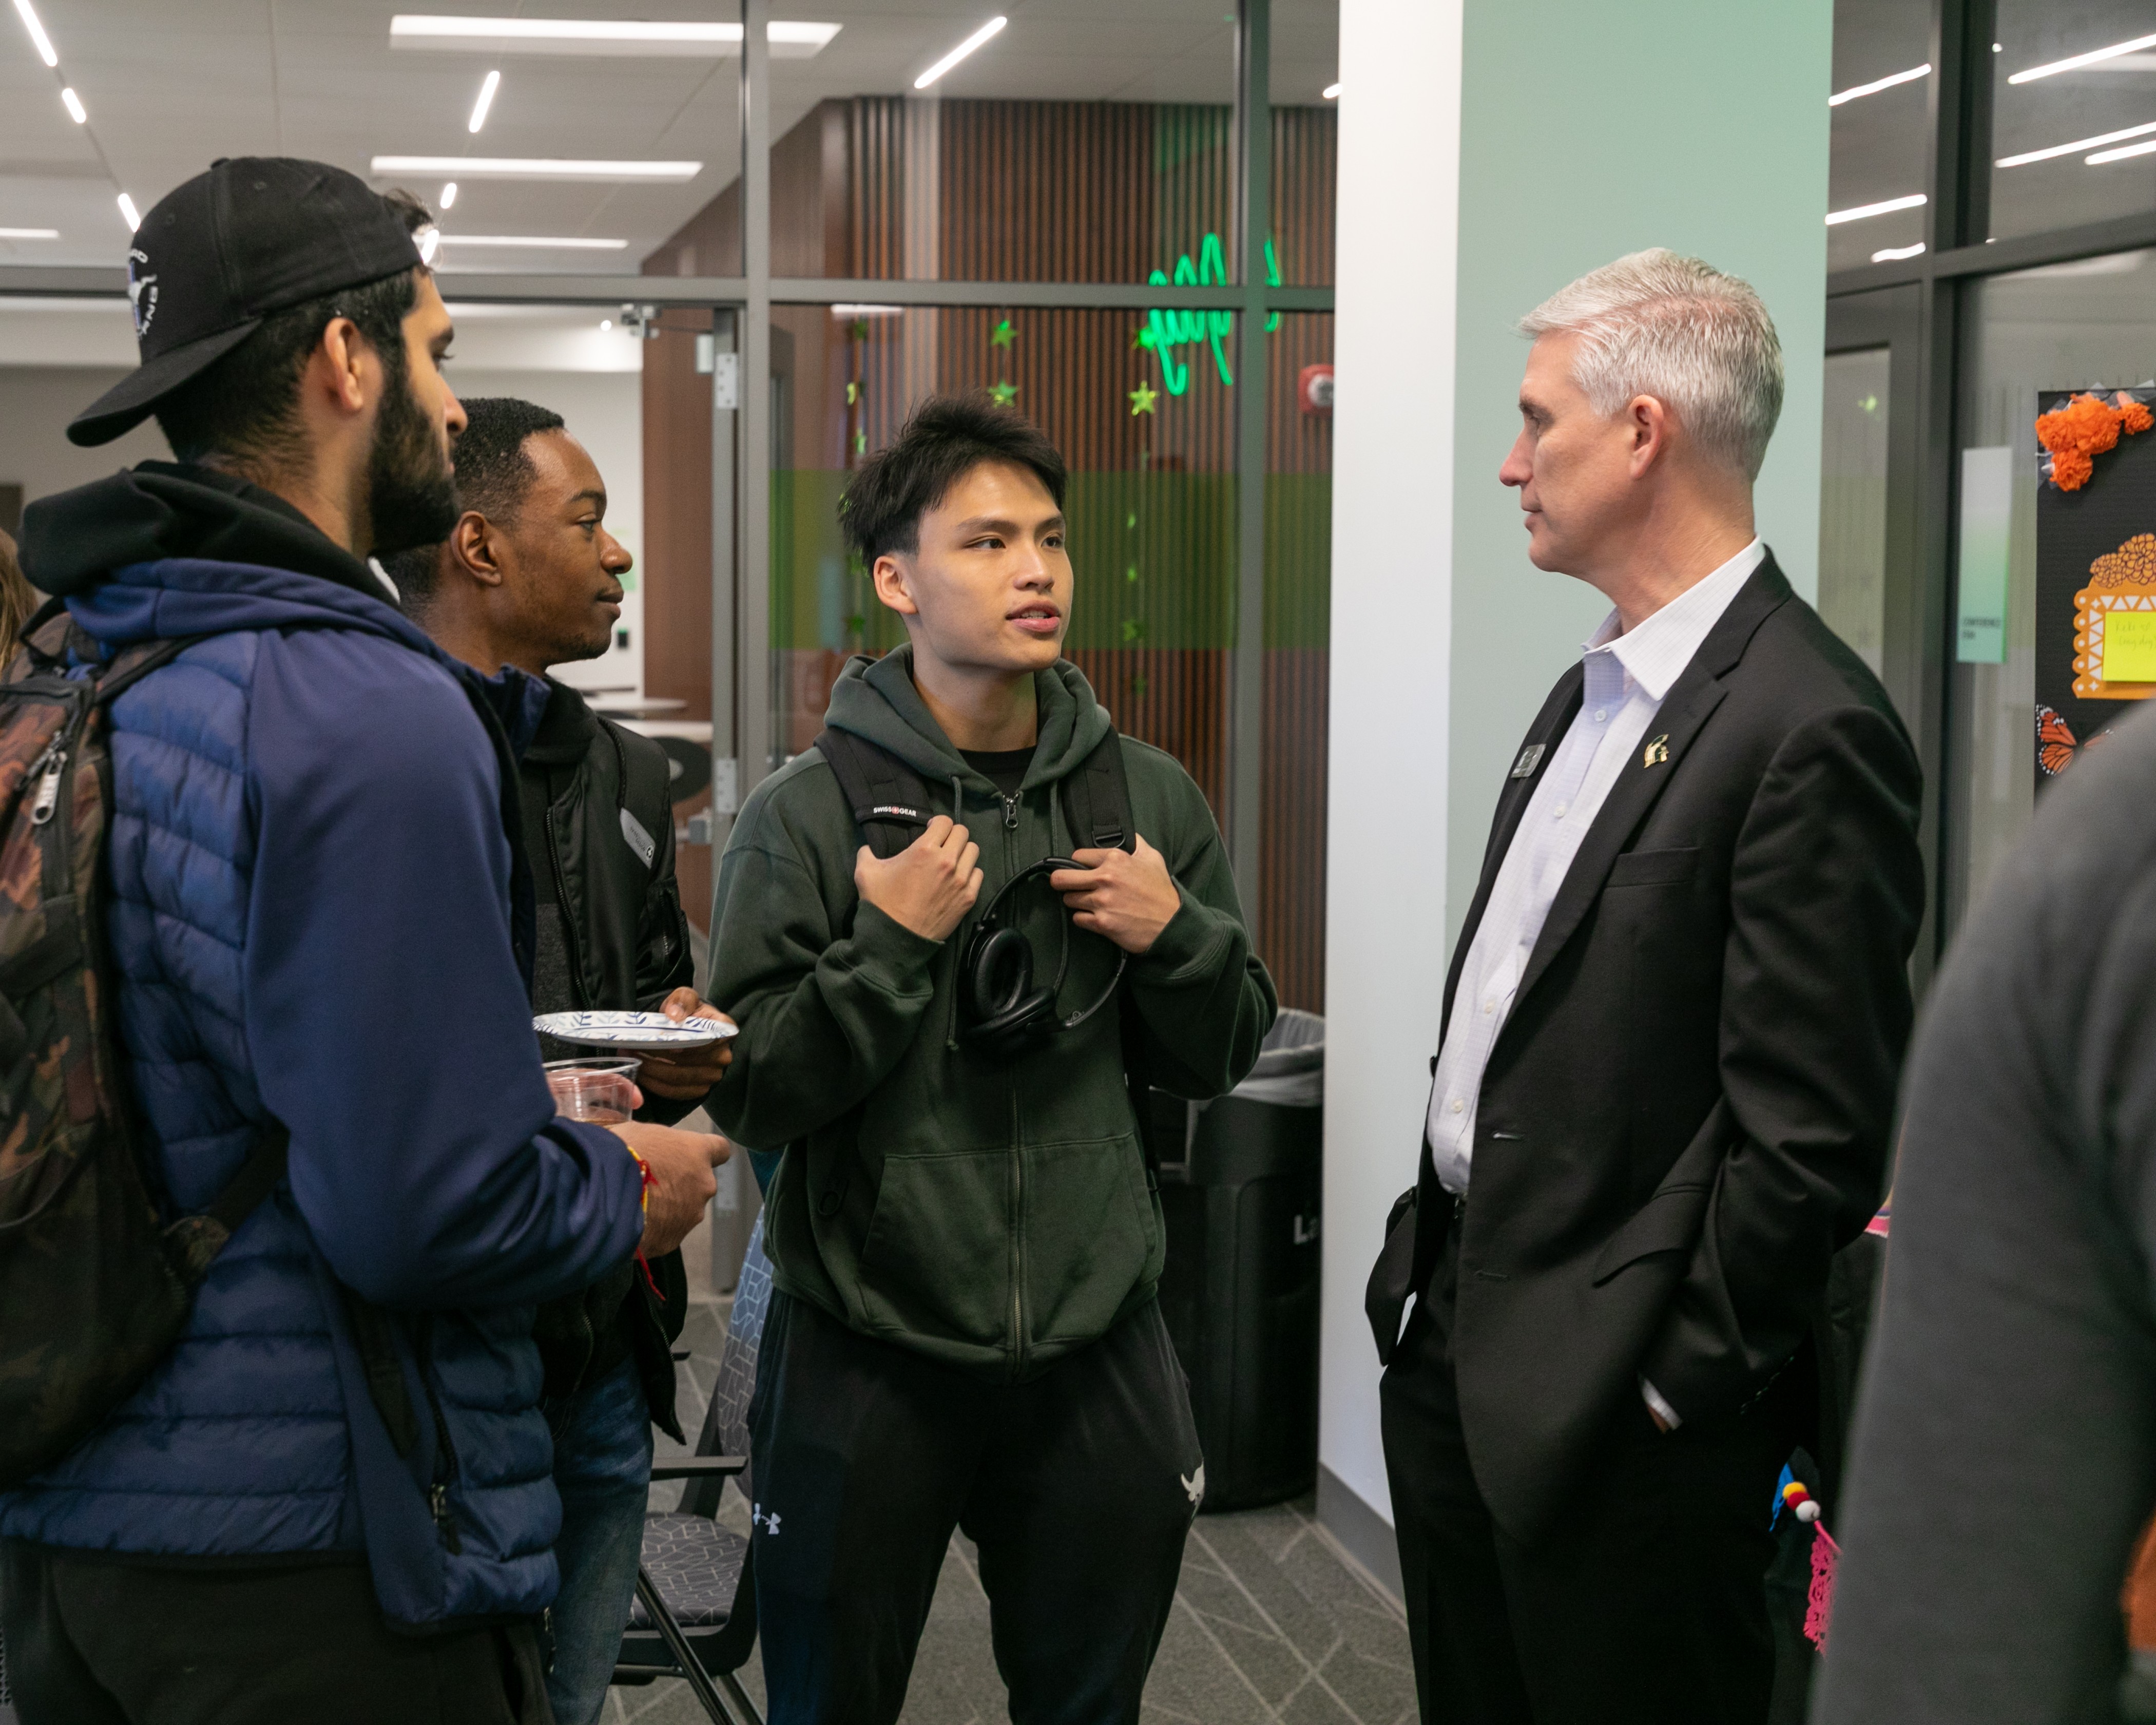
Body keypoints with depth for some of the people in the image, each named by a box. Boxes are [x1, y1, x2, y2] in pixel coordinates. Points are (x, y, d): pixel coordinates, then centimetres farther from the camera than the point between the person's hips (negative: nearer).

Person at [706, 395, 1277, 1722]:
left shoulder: (1150, 797, 3)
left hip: (1095, 1349, 3)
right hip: (866, 1357, -3)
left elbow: (1219, 1059, 9)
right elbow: (750, 1096, -11)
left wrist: (1177, 935, -10)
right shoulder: (809, 815, -9)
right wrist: (888, 948, -22)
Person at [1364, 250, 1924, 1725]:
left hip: (1611, 1404, -9)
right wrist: (1436, 1260, 12)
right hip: (1459, 1347, 9)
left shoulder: (1807, 730, -19)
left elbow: (1814, 1141, -20)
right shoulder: (1594, 690, 11)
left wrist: (1679, 1383, -16)